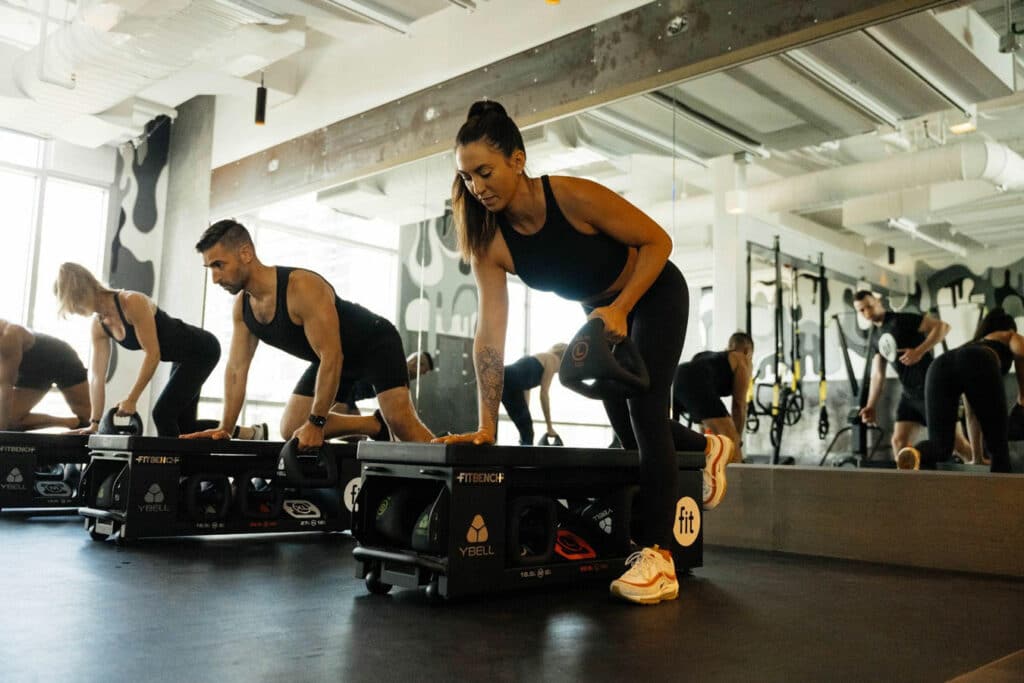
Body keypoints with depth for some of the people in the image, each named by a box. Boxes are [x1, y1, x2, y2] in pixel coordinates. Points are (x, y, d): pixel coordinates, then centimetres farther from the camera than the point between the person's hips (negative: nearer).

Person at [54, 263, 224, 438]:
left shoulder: (133, 302, -28)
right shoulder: (99, 325, -4)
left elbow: (153, 354, -29)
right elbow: (97, 377, -4)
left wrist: (131, 400, -27)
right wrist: (95, 423, -8)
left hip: (201, 349, -9)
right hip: (183, 356, 9)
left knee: (162, 414, -14)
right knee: (183, 423, 14)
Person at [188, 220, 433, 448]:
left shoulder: (302, 287, -34)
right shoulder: (242, 306, -8)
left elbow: (331, 357, -36)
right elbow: (236, 369, -1)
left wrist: (316, 423, -36)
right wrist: (224, 428, -6)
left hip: (376, 344, -8)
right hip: (331, 357, 8)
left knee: (400, 422, -26)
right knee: (292, 431, 1)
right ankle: (375, 425, 10)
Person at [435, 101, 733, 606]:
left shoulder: (575, 197, -34)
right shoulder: (489, 242, -21)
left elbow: (658, 241, -24)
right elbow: (490, 332, -23)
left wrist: (621, 308, -34)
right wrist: (487, 426, -26)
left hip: (653, 295, -6)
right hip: (601, 312, 6)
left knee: (646, 413, -17)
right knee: (625, 426, 12)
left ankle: (658, 558, -15)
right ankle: (705, 448, 44)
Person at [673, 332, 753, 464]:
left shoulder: (707, 355, 43)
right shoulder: (743, 360, 27)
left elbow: (707, 402, 41)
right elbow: (739, 404, 18)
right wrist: (737, 440, 23)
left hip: (672, 378, 7)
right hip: (695, 383, -7)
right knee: (731, 446, -1)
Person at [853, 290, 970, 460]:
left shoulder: (902, 320, -7)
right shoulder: (877, 341, 15)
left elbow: (943, 326, -15)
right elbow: (877, 375, 12)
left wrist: (919, 351, -24)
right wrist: (871, 406, 3)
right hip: (909, 395, 8)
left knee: (955, 441, -4)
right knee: (899, 441, 3)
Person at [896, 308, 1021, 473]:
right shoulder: (1012, 336, 38)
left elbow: (971, 414, 47)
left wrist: (976, 458, 48)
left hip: (940, 365, 4)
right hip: (980, 365, -4)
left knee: (940, 447, -2)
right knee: (998, 448, 12)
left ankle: (913, 454, -36)